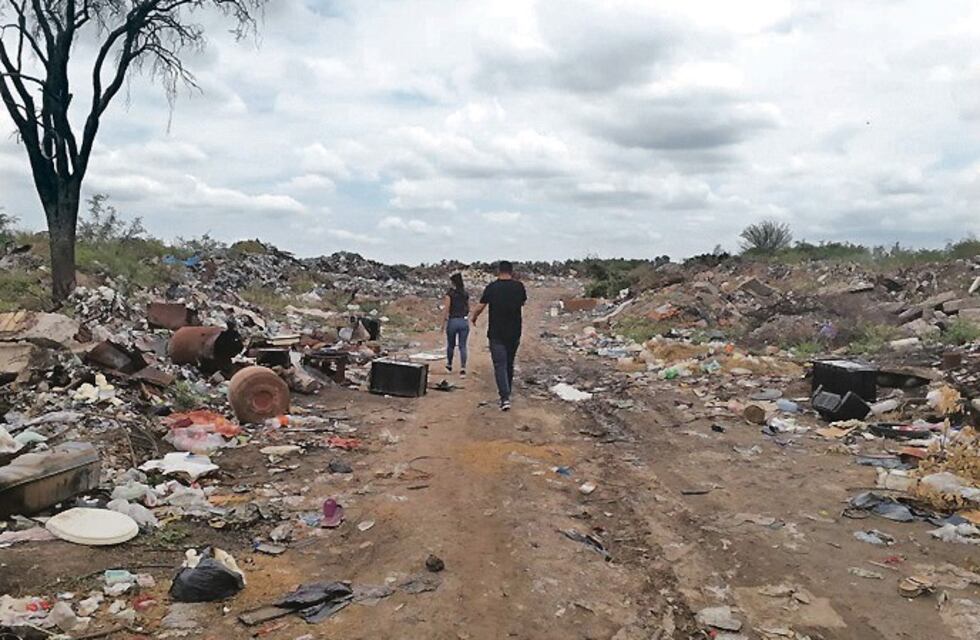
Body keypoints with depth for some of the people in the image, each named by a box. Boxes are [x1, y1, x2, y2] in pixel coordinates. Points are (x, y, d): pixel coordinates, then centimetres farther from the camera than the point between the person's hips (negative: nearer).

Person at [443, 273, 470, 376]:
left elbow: (447, 309, -10)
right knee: (463, 346, 3)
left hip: (453, 321, -3)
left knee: (451, 345, 15)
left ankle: (449, 366, 32)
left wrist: (444, 323, -3)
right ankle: (463, 369, -6)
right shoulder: (466, 293, 5)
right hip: (464, 321, 3)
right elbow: (468, 308, 12)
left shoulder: (450, 293, -8)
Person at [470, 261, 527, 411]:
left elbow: (480, 307, -6)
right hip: (514, 333, 3)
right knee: (509, 364, 19)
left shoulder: (492, 287, -8)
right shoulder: (519, 286, -1)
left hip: (496, 333, -3)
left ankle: (505, 398, -15)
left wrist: (474, 318, 14)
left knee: (500, 365, -3)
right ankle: (506, 391, 31)